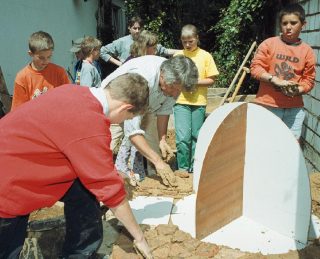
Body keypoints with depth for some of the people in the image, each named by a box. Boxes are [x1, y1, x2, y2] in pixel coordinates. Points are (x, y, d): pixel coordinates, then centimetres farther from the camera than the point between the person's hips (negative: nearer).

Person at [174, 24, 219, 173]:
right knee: (183, 137, -8)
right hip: (181, 101, 0)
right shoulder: (177, 56, 7)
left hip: (199, 102, 0)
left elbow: (211, 80, 1)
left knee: (196, 136, 8)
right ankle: (182, 168, 6)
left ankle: (194, 167, 22)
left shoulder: (205, 56, 3)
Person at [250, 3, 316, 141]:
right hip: (268, 105, -2)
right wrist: (276, 80, -18)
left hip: (294, 108, 2)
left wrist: (297, 90, -15)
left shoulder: (307, 51, 4)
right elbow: (255, 68, -6)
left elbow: (309, 80, 6)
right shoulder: (269, 44, -1)